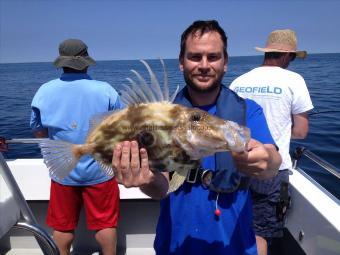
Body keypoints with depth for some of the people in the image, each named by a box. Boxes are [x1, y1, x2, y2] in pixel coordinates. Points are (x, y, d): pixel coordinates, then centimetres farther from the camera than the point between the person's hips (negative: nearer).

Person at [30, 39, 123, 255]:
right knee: (105, 223, 14)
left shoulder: (44, 91, -5)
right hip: (99, 171, -1)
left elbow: (39, 132, 5)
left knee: (63, 225, 19)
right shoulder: (106, 90, -10)